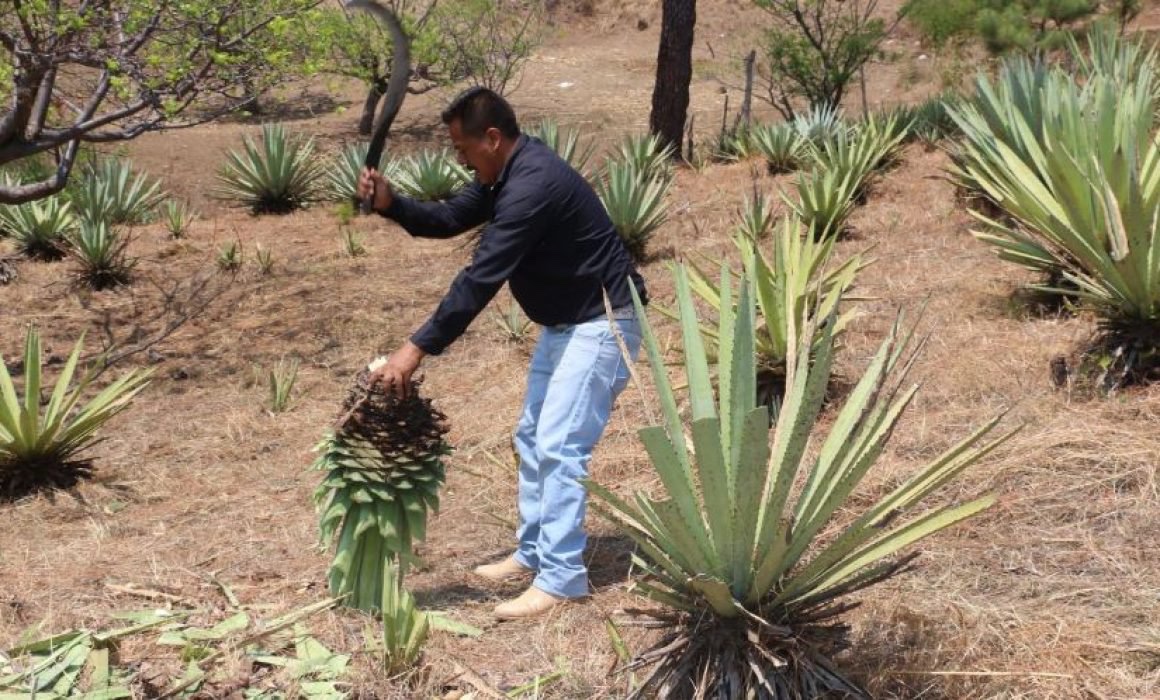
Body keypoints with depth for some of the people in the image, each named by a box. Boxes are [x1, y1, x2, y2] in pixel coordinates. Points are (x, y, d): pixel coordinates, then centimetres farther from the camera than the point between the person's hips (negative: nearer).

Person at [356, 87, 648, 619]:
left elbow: (481, 279, -32)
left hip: (602, 323, -11)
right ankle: (533, 553, 26)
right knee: (532, 438, 15)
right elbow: (451, 218, 13)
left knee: (559, 446, -12)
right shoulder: (508, 173, 3)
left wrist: (418, 347, -30)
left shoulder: (533, 185, -29)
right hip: (565, 321, 11)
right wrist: (391, 205, -7)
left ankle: (561, 579, -5)